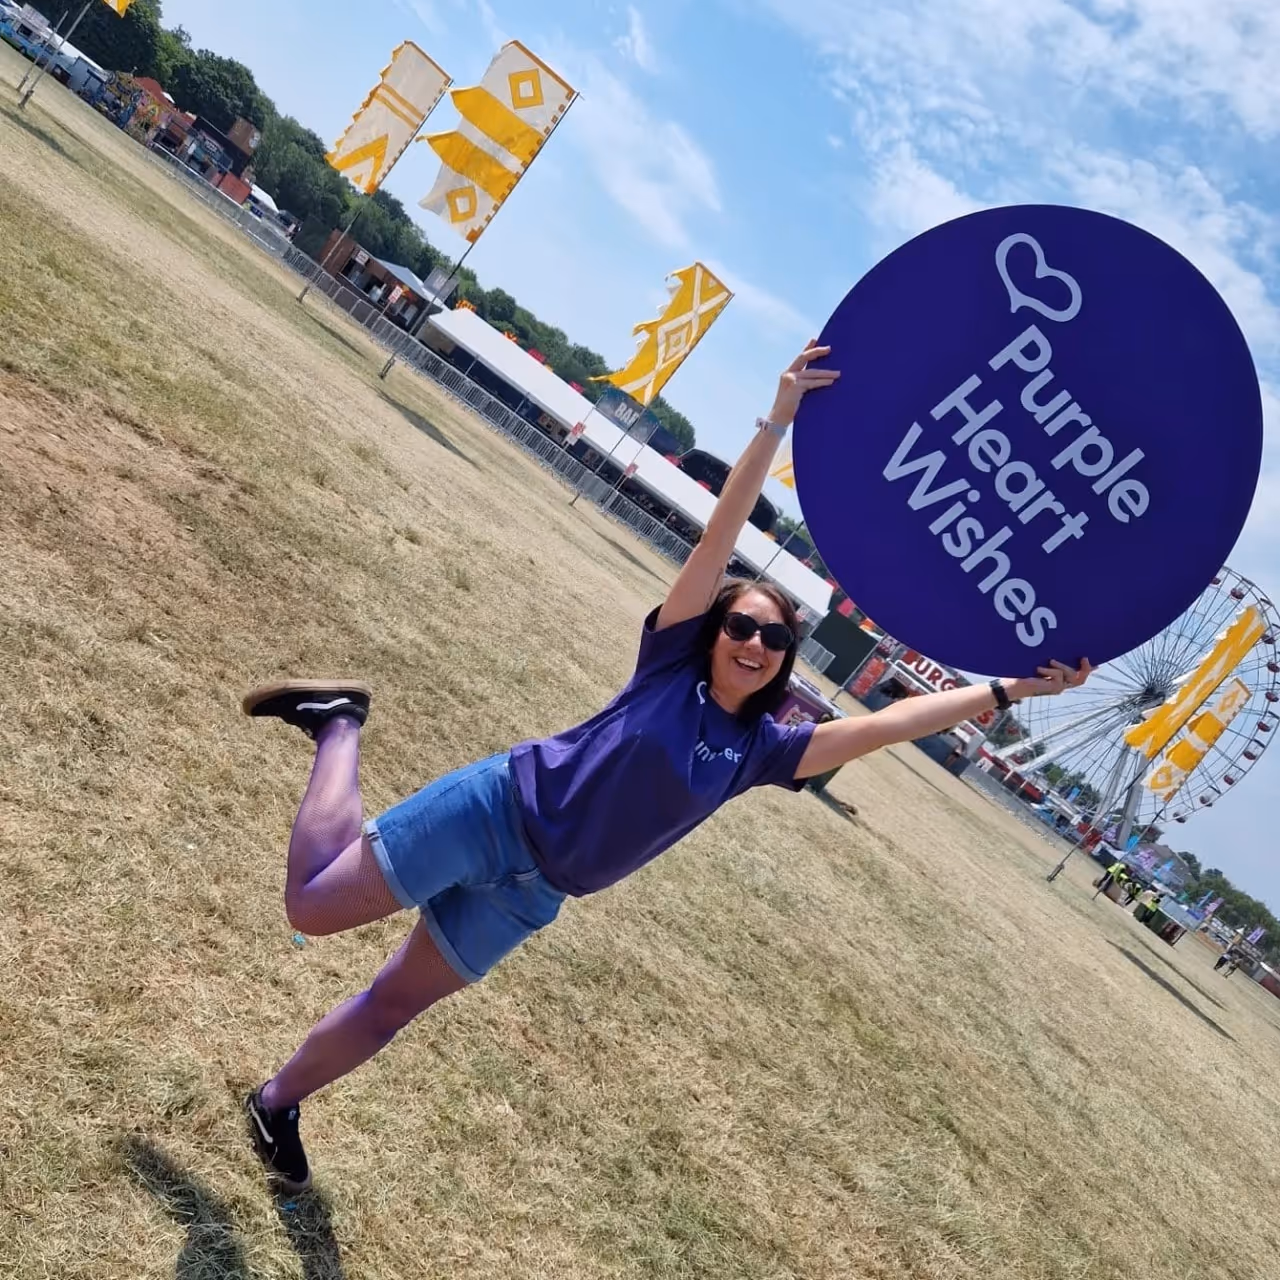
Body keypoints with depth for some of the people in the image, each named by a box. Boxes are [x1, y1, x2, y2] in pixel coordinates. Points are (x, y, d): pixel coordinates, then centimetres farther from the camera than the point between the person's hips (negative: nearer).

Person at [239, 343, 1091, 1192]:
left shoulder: (762, 748, 2)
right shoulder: (670, 660, -7)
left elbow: (887, 723, -3)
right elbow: (722, 535, -14)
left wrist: (1007, 688, -7)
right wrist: (778, 422, -19)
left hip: (531, 894, 4)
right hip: (499, 810, -4)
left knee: (392, 1008, 12)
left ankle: (278, 1103, 36)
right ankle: (341, 725, 20)